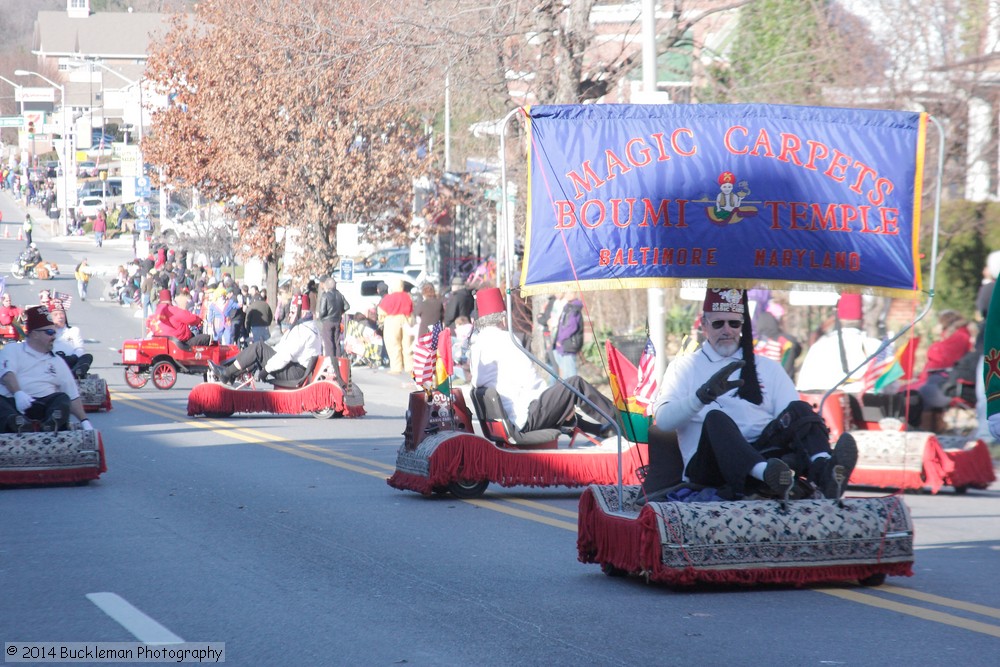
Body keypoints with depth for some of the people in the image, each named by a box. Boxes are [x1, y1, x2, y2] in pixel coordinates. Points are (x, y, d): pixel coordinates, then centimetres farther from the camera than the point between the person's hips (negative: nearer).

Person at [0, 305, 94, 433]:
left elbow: (73, 395, 20)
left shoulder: (57, 362, 25)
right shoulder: (12, 350, 14)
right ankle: (17, 421, -64)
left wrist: (85, 422, 7)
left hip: (43, 406, 3)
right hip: (11, 403, -3)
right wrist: (18, 393, -28)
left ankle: (51, 424, -55)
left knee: (63, 398, -24)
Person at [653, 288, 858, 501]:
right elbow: (663, 419, 2)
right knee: (715, 418, -33)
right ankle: (767, 473, -62)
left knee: (799, 409, -20)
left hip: (763, 455, 3)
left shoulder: (768, 368, 26)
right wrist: (704, 395, -15)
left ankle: (824, 471, -50)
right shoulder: (684, 367, 19)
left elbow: (797, 417, 13)